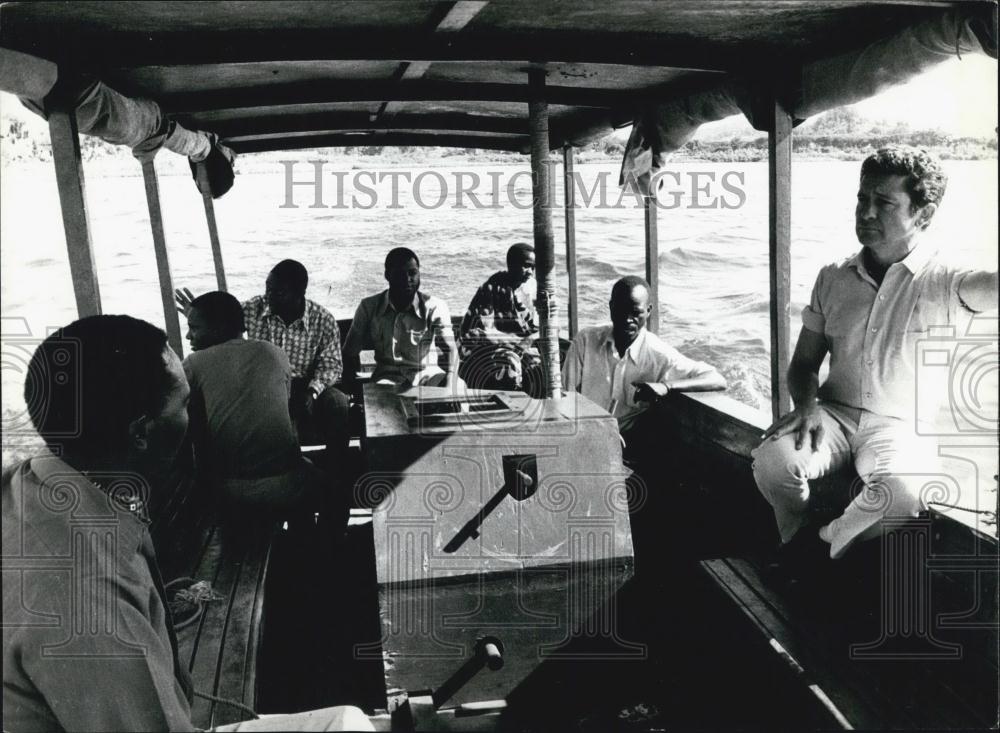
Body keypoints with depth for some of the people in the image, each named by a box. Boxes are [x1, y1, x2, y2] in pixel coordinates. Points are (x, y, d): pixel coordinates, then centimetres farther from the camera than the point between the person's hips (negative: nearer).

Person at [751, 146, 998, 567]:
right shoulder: (833, 279, 7)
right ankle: (798, 555, 3)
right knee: (773, 461, -29)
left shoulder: (944, 285, -7)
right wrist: (807, 406, -9)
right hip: (834, 414, 3)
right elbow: (804, 362, 12)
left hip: (903, 428, -3)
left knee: (901, 491, -36)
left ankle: (821, 546, -4)